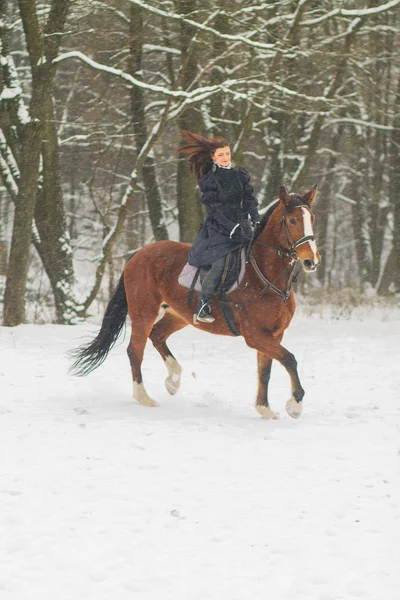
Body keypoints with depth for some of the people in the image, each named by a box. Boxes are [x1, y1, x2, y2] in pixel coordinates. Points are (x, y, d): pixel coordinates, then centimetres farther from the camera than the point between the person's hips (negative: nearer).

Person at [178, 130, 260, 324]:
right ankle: (202, 307, -16)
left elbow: (249, 199, 9)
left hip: (241, 225, 6)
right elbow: (214, 208, -9)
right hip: (219, 228, -6)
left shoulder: (240, 175, 12)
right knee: (220, 264, -22)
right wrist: (232, 227, -19)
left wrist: (256, 220, -7)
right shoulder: (209, 181, -2)